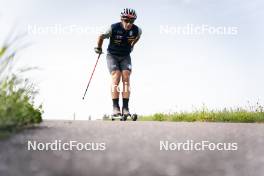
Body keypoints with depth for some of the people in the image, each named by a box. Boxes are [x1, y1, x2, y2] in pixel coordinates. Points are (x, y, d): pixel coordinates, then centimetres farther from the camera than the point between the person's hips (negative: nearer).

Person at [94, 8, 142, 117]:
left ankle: (125, 108, -14)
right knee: (116, 77, -18)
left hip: (125, 56, 2)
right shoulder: (113, 28, -22)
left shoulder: (136, 30, -14)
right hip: (112, 55, -2)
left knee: (126, 78, -13)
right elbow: (101, 37, -3)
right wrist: (98, 48, 9)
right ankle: (115, 107, -17)